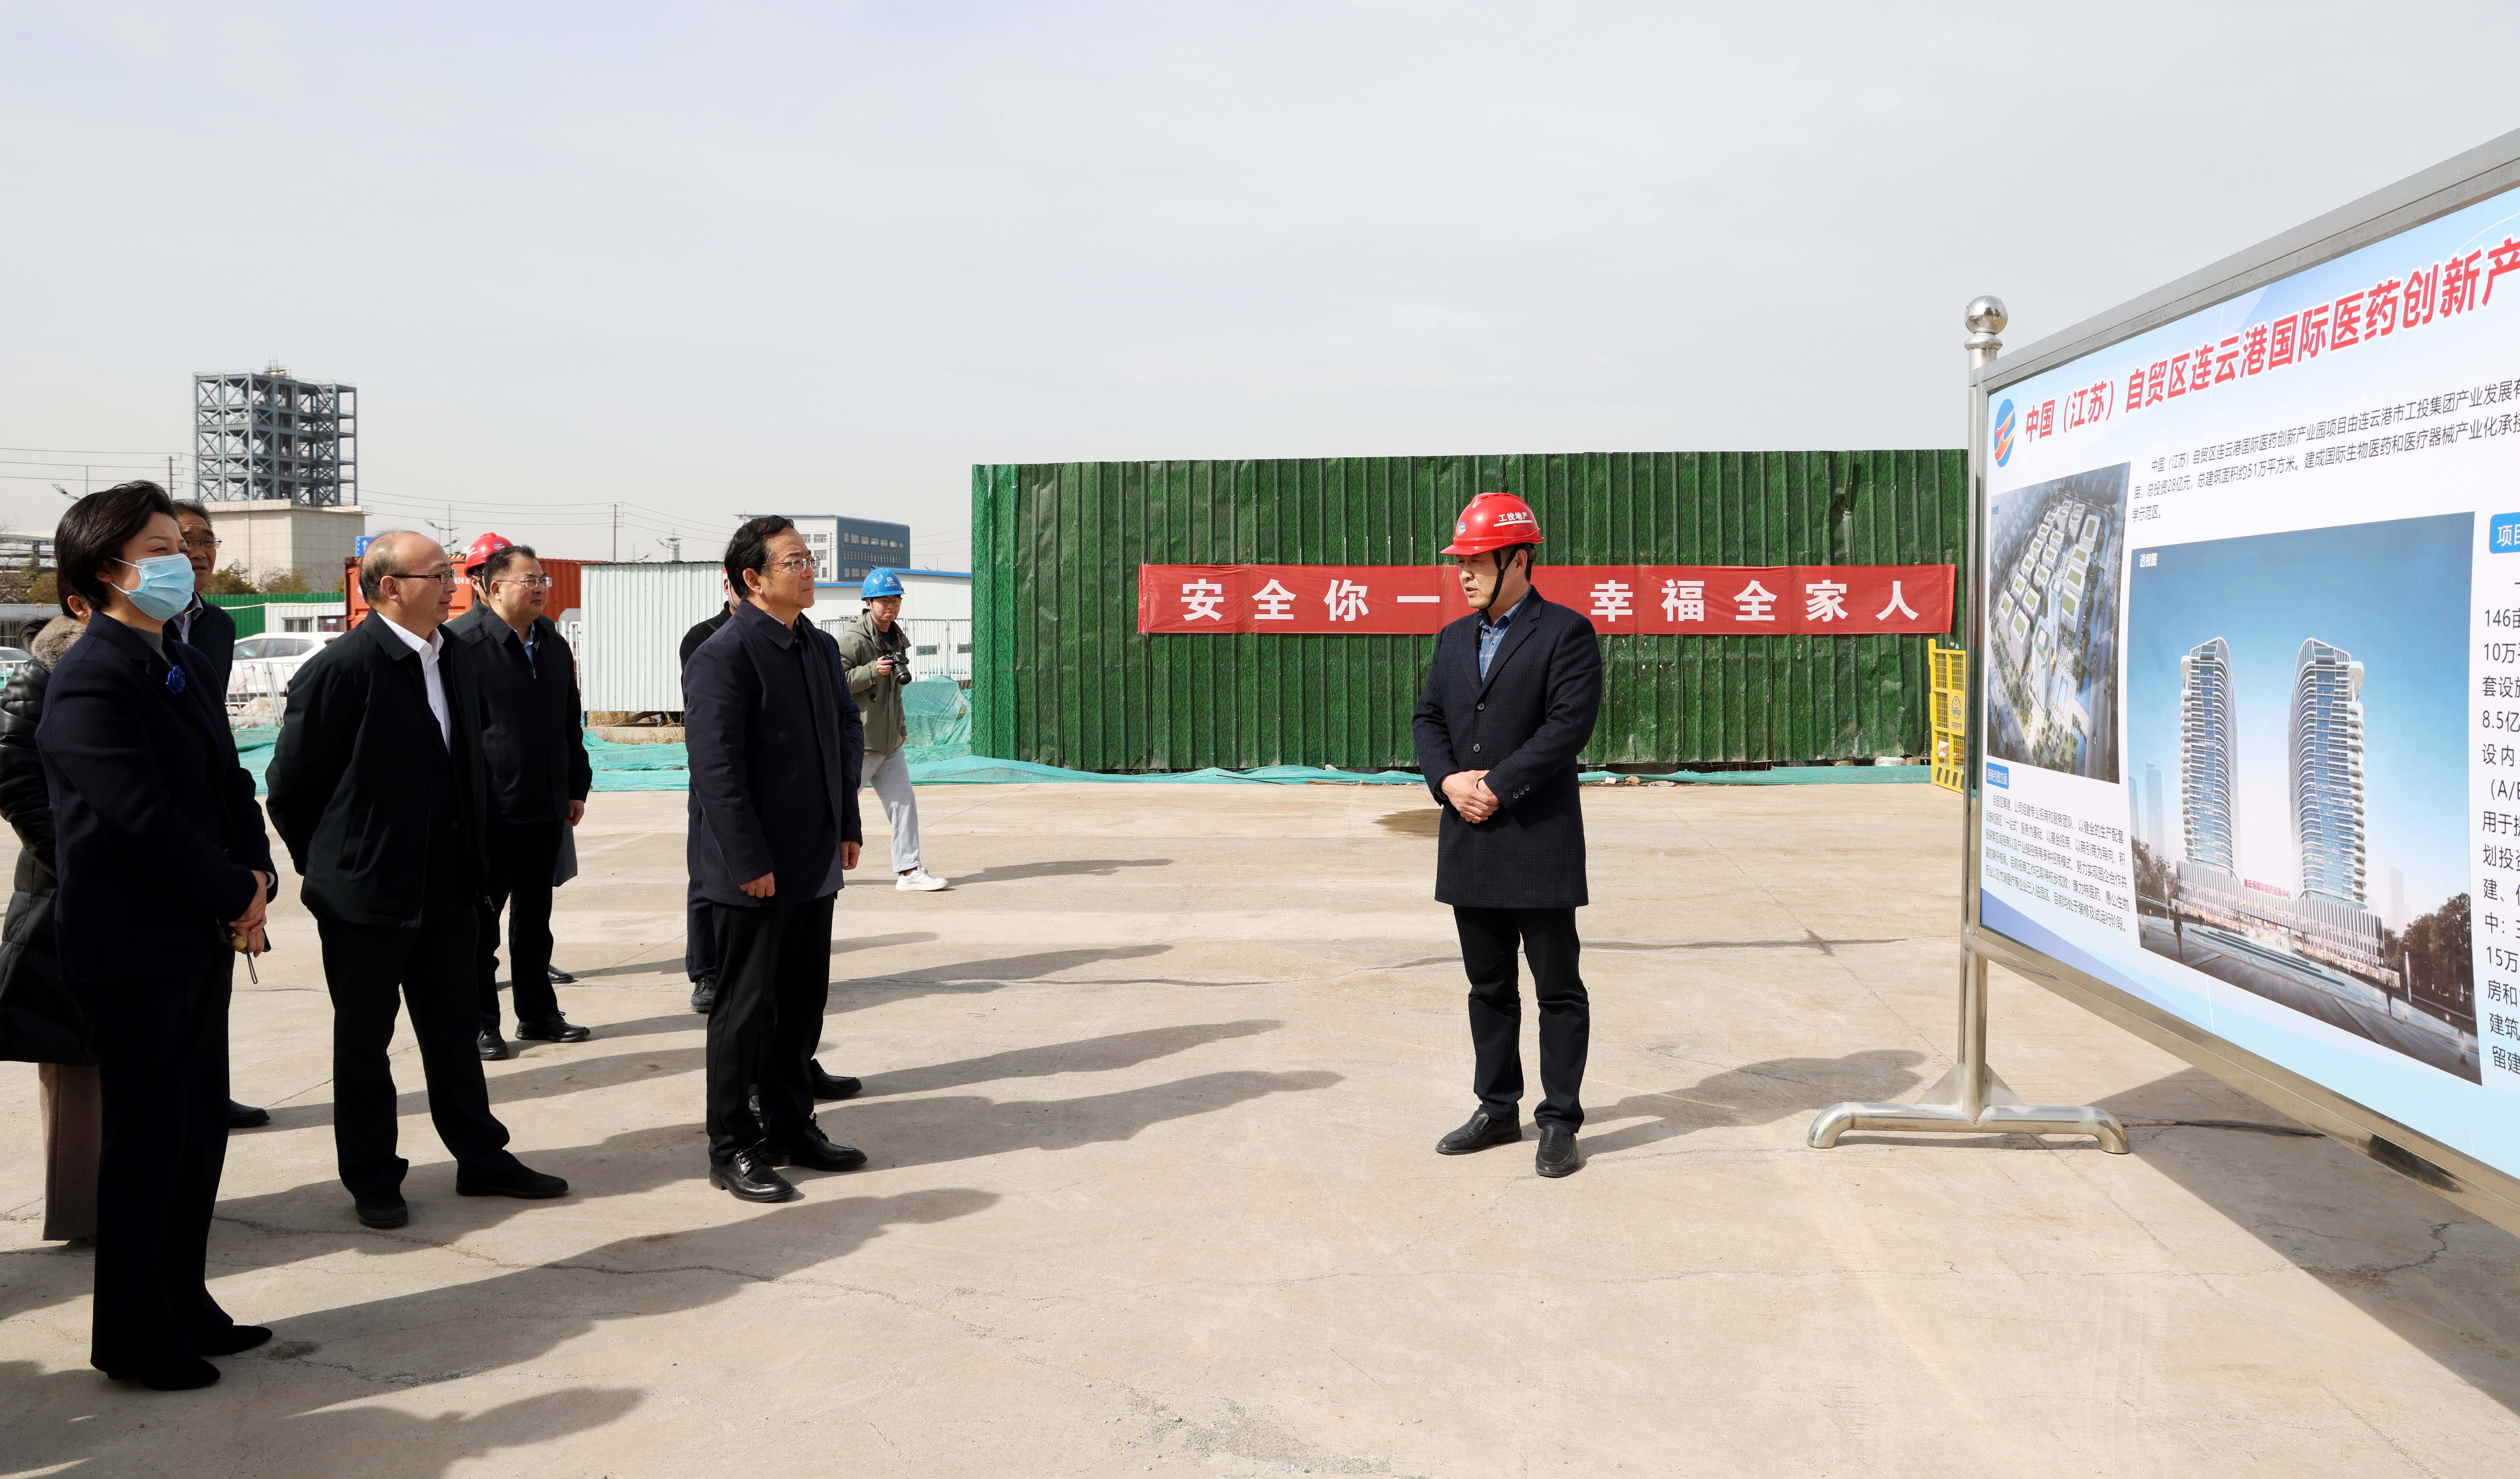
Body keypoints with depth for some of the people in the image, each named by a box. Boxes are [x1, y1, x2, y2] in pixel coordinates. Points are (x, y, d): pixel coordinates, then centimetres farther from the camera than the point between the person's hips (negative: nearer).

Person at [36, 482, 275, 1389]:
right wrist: (237, 893, -12)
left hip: (204, 938, 9)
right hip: (137, 948, -9)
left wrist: (255, 879, -2)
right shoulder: (91, 679, -17)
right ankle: (134, 1340, 17)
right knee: (147, 1143, 2)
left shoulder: (181, 663, 12)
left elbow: (230, 784, 13)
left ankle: (185, 1308, 29)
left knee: (200, 1131, 15)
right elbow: (144, 819, -22)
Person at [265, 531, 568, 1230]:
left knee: (454, 1027, 16)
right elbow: (291, 784, -10)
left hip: (446, 889, 7)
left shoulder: (453, 658, 6)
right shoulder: (342, 668, -16)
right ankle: (371, 1179, 21)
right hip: (367, 894, -7)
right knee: (363, 1041, 9)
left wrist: (472, 857, 12)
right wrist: (328, 866, -1)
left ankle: (481, 1158, 27)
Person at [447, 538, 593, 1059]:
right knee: (481, 924, 4)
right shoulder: (462, 643, -11)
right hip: (489, 812, -7)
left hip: (546, 808, 7)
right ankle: (480, 1023, 12)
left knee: (535, 918, 16)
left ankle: (538, 1013, 25)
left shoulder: (552, 643, 11)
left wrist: (576, 787, 16)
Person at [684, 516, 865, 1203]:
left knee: (804, 1003, 16)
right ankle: (732, 1148, 14)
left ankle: (790, 1126, 30)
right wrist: (750, 862, -20)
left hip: (815, 864, 8)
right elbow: (716, 766, -19)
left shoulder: (821, 648, 10)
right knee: (747, 1009, 2)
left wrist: (847, 825, 13)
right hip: (754, 874, -8)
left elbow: (847, 735, 19)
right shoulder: (722, 656, -15)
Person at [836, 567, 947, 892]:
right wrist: (872, 671, -27)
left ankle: (909, 871, 7)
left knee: (904, 801, 3)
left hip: (890, 743, 8)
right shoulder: (851, 639, -13)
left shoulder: (897, 639, 14)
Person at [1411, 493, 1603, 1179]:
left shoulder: (1566, 632, -5)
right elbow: (1428, 718, 13)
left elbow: (1570, 723, -15)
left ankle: (1560, 1122, 11)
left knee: (1558, 988, 2)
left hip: (1540, 841, -6)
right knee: (1488, 986, 14)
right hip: (1470, 842, 7)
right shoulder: (1453, 640, 15)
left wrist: (1498, 786, -17)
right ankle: (1497, 1110, 25)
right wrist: (1448, 780, -6)